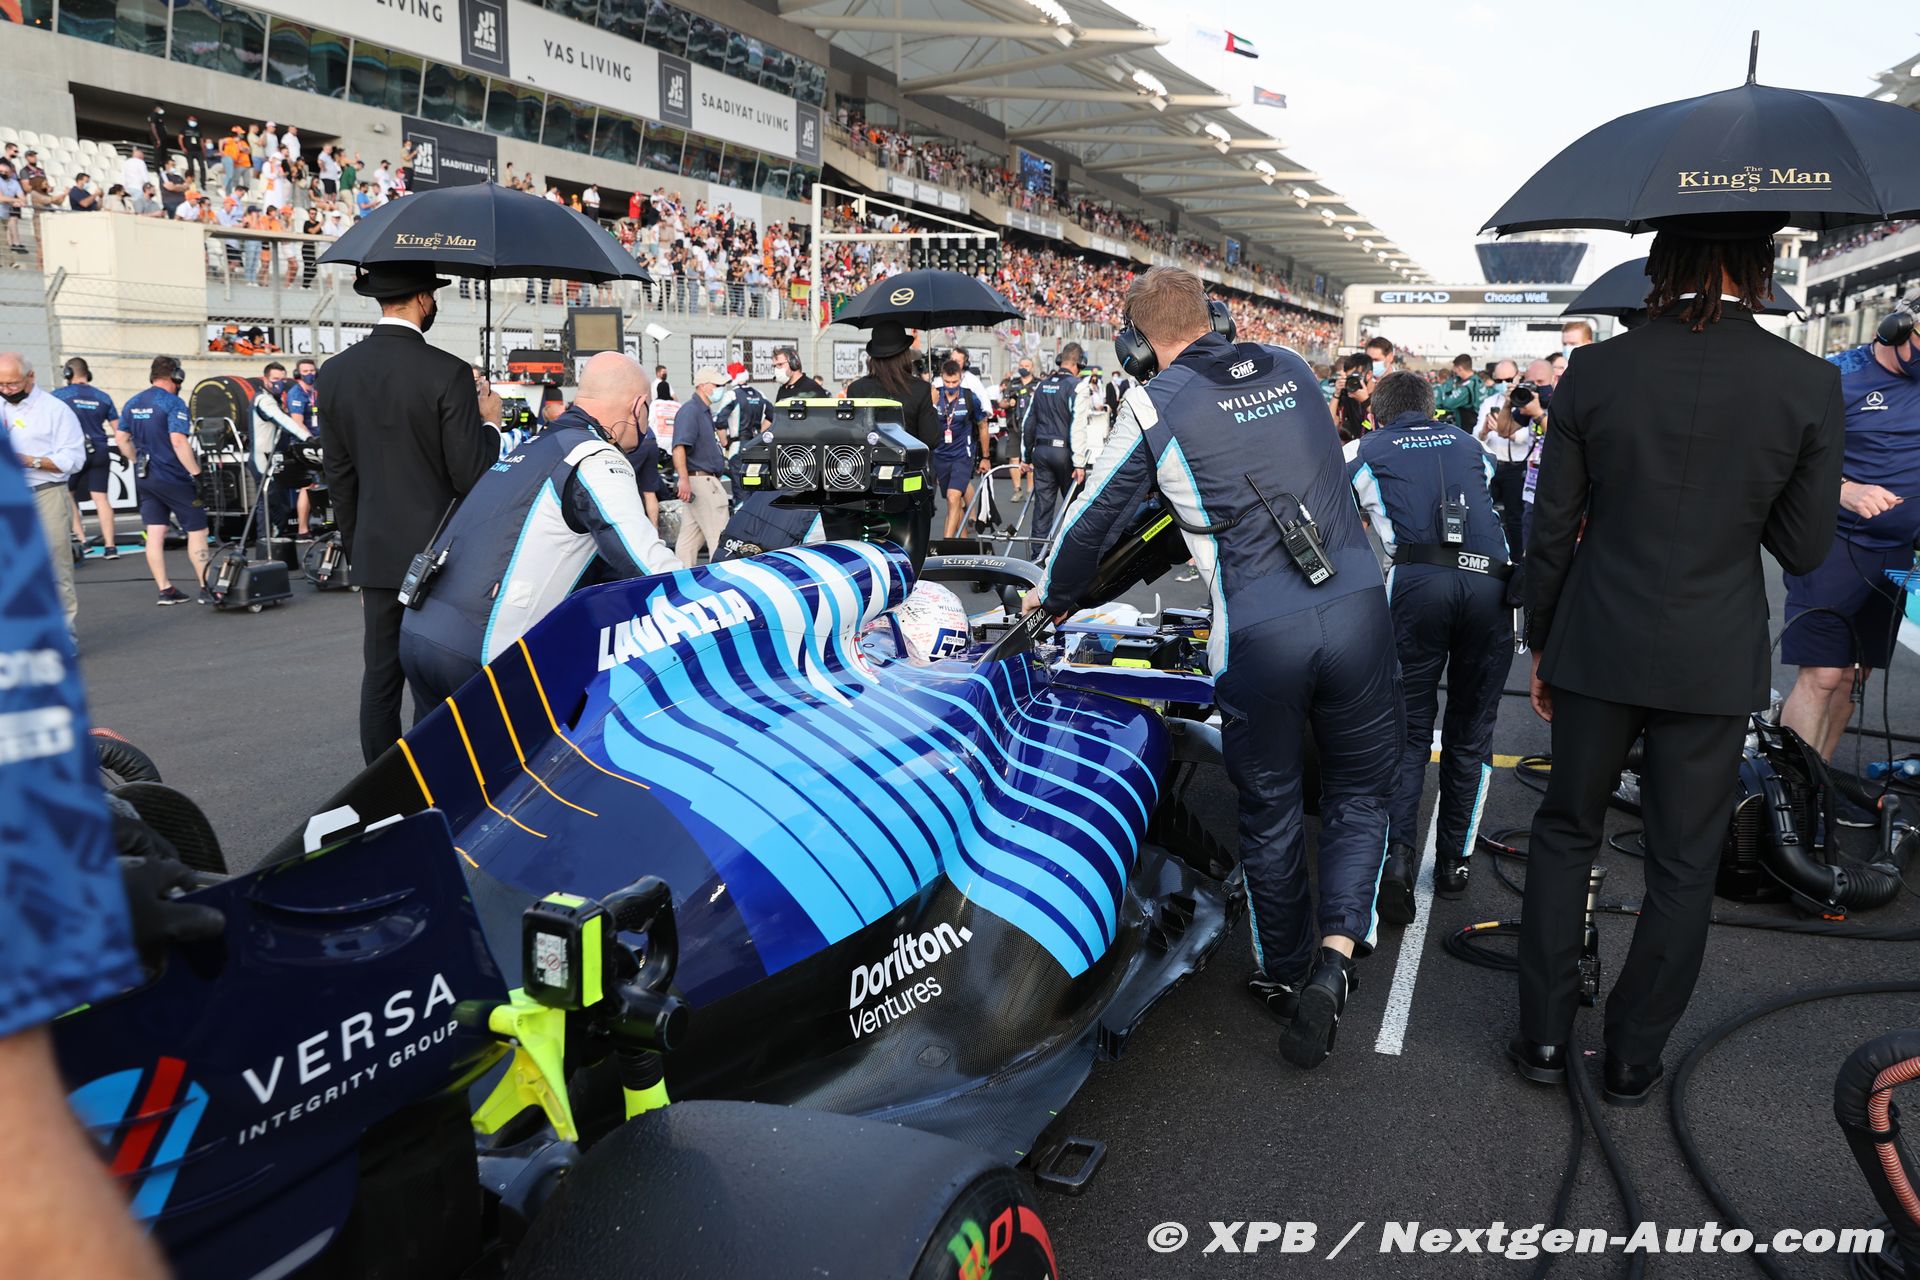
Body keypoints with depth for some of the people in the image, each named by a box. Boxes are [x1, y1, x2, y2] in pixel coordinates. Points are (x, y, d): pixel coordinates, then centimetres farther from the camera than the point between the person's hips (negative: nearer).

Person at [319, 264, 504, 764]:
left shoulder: (335, 373, 5)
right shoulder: (447, 372, -13)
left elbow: (339, 476, 10)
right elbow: (470, 475, -14)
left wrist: (357, 553, 19)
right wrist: (489, 423, 4)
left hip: (376, 554, 5)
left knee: (380, 679, 12)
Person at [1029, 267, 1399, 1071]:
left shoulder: (1154, 403, -1)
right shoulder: (1292, 369, 12)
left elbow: (1096, 516, 8)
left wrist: (1054, 596, 27)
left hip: (1259, 636, -3)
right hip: (1358, 607, 3)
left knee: (1269, 811, 15)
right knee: (1359, 793, 16)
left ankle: (1283, 975, 30)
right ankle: (1336, 955, 0)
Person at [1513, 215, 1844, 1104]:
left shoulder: (1593, 373, -8)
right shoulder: (1811, 385, -9)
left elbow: (1551, 534, -3)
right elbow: (1803, 550, -2)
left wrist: (1541, 645, 9)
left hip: (1597, 648, 1)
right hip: (1713, 662, 0)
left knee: (1565, 831, 19)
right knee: (1683, 863, 14)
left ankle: (1544, 1036, 23)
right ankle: (1634, 1058, 26)